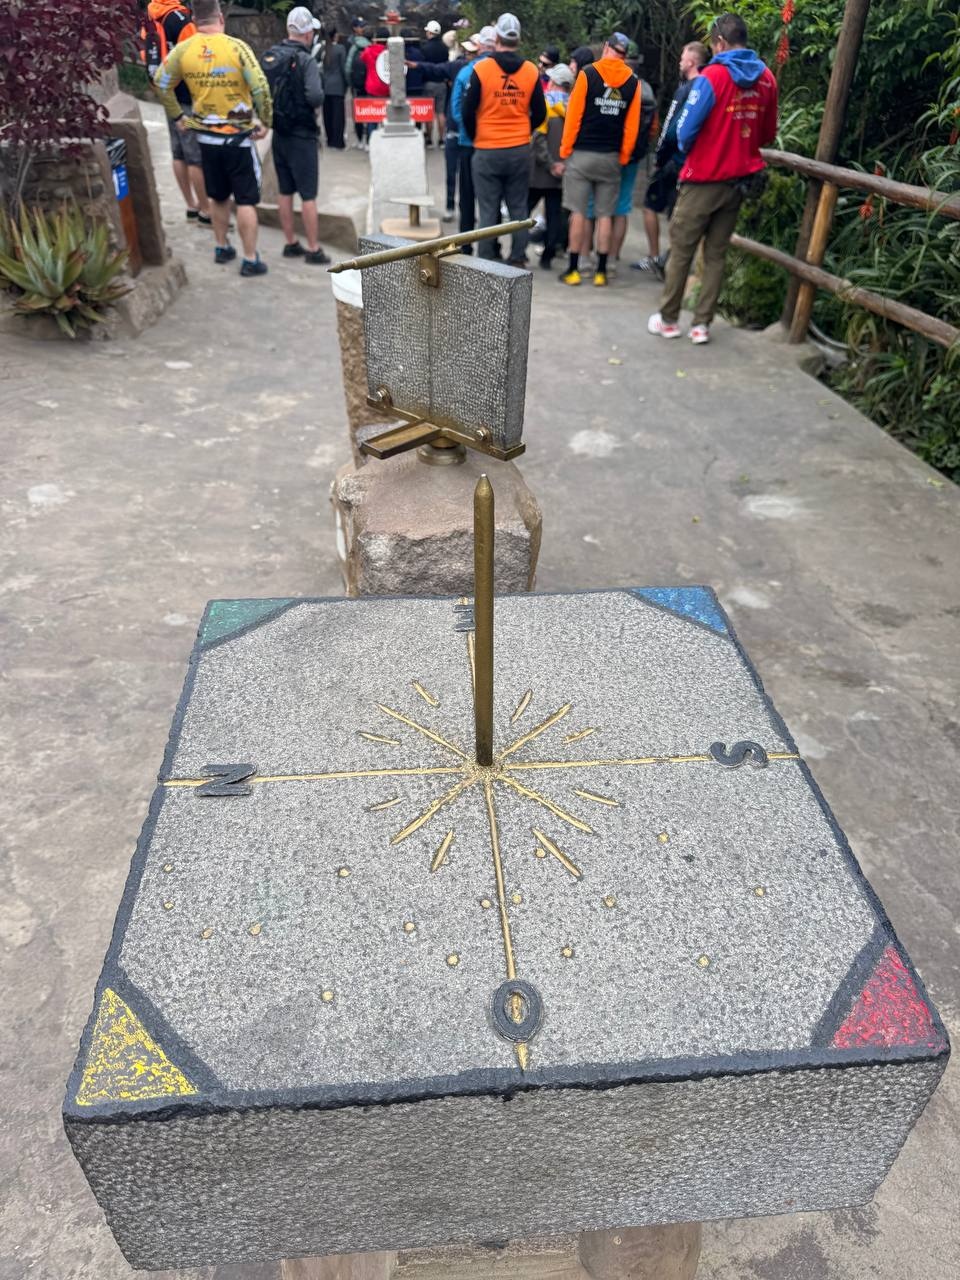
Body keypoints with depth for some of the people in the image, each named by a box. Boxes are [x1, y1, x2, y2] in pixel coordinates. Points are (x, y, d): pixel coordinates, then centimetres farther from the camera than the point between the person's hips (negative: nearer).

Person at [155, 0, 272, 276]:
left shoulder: (182, 50, 0)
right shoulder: (236, 46, -11)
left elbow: (161, 84, 7)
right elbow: (260, 87, -17)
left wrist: (177, 116, 17)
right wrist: (265, 122, -6)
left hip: (206, 136, 4)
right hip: (238, 136, -4)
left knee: (218, 197, 19)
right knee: (246, 200, 1)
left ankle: (222, 248, 28)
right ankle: (250, 260, 0)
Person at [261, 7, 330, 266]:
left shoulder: (269, 56, 4)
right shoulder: (305, 60, -15)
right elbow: (315, 96, -26)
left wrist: (270, 112, 10)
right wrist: (317, 103, -6)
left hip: (278, 133, 6)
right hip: (301, 135, -6)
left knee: (285, 191, 13)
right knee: (308, 195, -1)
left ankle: (291, 243, 20)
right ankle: (313, 250, 2)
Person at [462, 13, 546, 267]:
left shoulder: (481, 69, -8)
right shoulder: (531, 71, 1)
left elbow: (467, 111, -4)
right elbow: (539, 114, 7)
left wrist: (475, 138, 13)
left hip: (487, 151, -2)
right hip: (520, 151, 3)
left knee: (488, 211, 2)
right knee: (518, 208, 10)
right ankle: (518, 260, 11)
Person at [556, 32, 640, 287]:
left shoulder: (588, 74, -4)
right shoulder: (633, 82, 5)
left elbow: (573, 116, -6)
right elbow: (632, 126, 4)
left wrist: (565, 153, -1)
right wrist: (623, 158, 12)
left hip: (582, 154, -3)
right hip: (611, 158, 3)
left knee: (578, 213, 0)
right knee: (605, 215, 6)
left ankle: (573, 270, 0)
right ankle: (601, 271, 6)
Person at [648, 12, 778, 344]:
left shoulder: (712, 76, -13)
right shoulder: (766, 79, 4)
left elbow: (686, 130, -11)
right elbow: (767, 135, 12)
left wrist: (687, 150, 9)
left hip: (704, 178, -5)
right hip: (739, 180, 5)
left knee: (681, 250, 6)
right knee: (716, 254, 9)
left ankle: (668, 319, 12)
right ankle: (702, 324, 8)